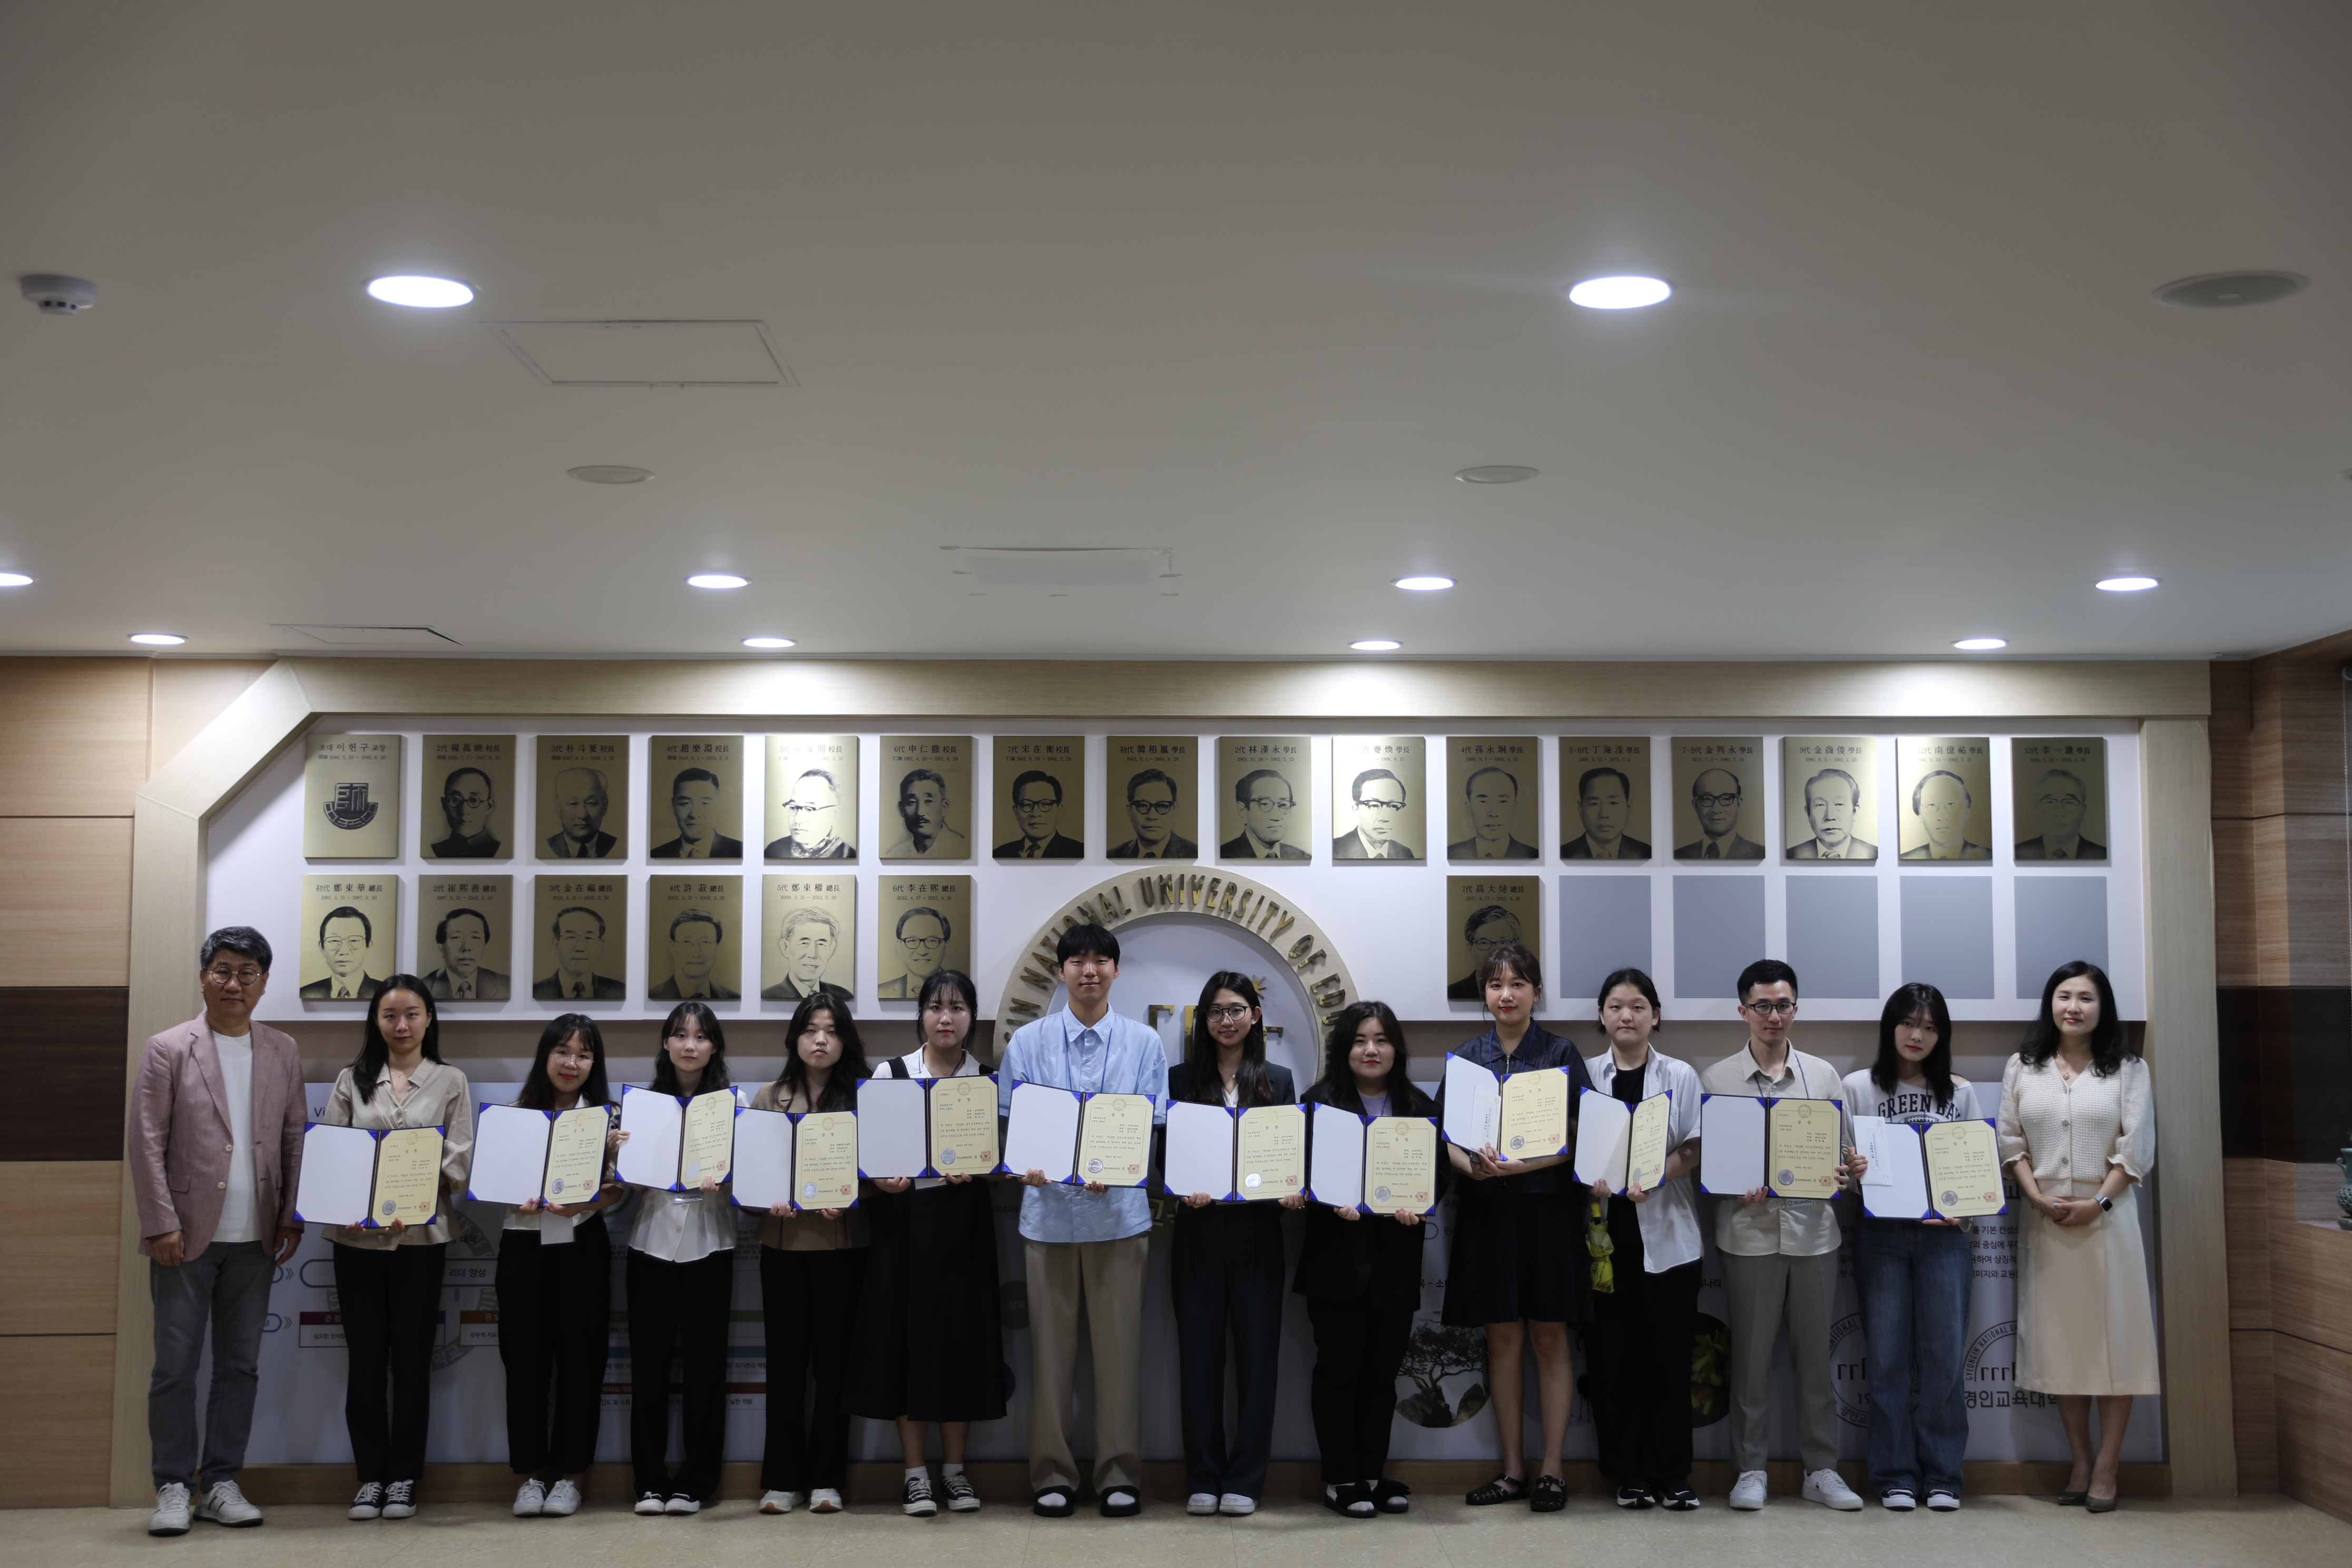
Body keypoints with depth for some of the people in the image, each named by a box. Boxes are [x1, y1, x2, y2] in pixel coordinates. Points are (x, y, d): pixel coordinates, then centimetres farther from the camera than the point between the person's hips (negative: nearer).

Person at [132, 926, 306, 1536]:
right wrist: (160, 1224, -11)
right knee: (175, 1365, 0)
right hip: (188, 1235, -3)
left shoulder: (283, 1053, 9)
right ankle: (173, 1487, 10)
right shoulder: (168, 1050, -1)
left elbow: (294, 1140, 11)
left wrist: (292, 1219, 4)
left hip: (254, 1238, 3)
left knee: (241, 1365, 7)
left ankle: (221, 1482, 15)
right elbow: (146, 1143, -5)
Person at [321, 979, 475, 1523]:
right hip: (356, 1234, 1)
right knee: (365, 1356, 4)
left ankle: (404, 1477, 12)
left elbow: (459, 1162, -1)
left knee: (412, 1356, 3)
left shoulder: (450, 1082, 6)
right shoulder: (353, 1080, 10)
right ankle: (370, 1475, 13)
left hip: (420, 1235, -1)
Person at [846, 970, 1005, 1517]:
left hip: (964, 1219, 1)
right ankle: (916, 1474, 9)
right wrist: (882, 1178, -18)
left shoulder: (989, 1080, 5)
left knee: (961, 1334, 3)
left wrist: (974, 1168, -15)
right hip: (905, 1214, -1)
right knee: (907, 1333, 0)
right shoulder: (890, 1074, 2)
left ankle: (955, 1469, 15)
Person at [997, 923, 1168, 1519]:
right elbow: (1009, 1119, 5)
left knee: (1119, 1342, 2)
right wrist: (1026, 1163, -17)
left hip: (1119, 1208, 0)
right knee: (1051, 1342, 4)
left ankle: (1119, 1474, 11)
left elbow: (1152, 1124, 1)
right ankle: (1052, 1474, 13)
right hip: (1049, 1207, 0)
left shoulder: (1144, 1043, 6)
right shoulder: (1027, 1042, 6)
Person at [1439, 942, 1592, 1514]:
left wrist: (1515, 1165, -20)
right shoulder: (1465, 1058, 8)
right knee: (1502, 1339, 6)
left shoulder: (1561, 1054, 0)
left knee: (1549, 1338, 1)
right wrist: (1474, 1165, -16)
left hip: (1546, 1206, -2)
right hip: (1486, 1209, 2)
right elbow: (1447, 1137, 5)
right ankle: (1512, 1471, 13)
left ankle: (1551, 1470, 8)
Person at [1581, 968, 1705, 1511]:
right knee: (1611, 1354, 1)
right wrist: (1589, 1179, -13)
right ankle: (1628, 1475, 10)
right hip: (1603, 1231, 1)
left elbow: (1694, 1150, 0)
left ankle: (1672, 1476, 9)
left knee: (1668, 1355, 0)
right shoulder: (1585, 1075, 9)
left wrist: (1652, 1178, -17)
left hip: (1666, 1231, -1)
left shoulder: (1681, 1077, 7)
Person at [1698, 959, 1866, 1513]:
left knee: (1816, 1352, 6)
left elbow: (1843, 1151, 12)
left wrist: (1850, 1167, -10)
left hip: (1813, 1229, 2)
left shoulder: (1823, 1075, 10)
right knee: (1752, 1353, 3)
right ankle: (1750, 1469, 12)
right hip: (1750, 1232, -2)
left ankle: (1822, 1468, 16)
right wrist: (1738, 1191, -14)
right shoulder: (1716, 1079, 3)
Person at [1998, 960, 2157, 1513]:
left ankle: (2106, 1468, 2)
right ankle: (2080, 1461, 13)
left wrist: (2098, 1202, -13)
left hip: (2107, 1216, -2)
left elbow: (2137, 1148, -2)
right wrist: (2038, 1198, -8)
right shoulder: (2022, 1069, 9)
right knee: (2059, 1339, 5)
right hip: (2044, 1220, 2)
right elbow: (2011, 1142, 6)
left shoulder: (2128, 1069, 4)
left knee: (2113, 1337, -3)